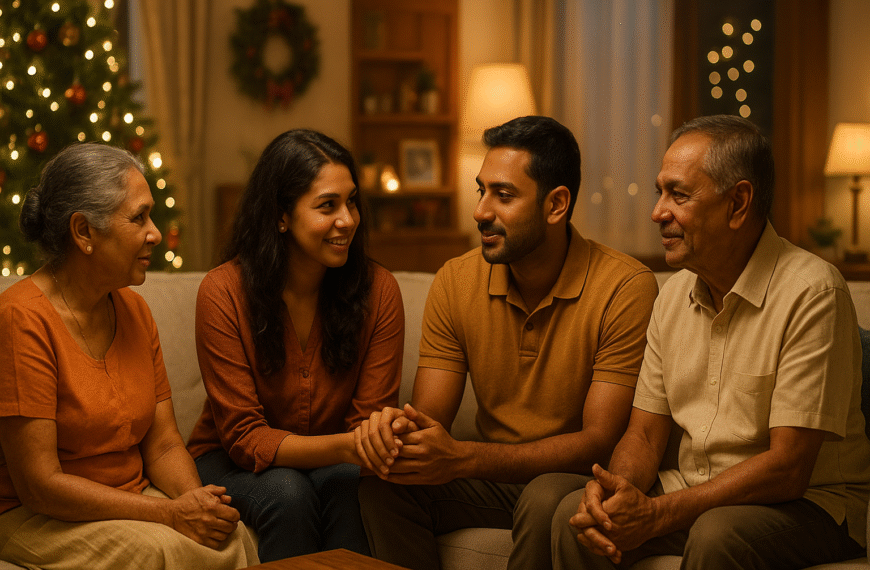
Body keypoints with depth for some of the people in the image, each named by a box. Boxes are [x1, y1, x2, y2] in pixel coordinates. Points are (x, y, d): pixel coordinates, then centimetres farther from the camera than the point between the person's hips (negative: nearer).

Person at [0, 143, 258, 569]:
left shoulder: (133, 309, 8)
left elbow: (163, 444, 8)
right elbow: (39, 484, -20)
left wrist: (197, 499, -14)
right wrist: (171, 513, -22)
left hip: (131, 500, 6)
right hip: (34, 519, -6)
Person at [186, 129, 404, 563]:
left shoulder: (378, 289, -11)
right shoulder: (224, 292, -18)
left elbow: (370, 417, -9)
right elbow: (245, 437, -20)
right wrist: (343, 446, -36)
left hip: (334, 462, 2)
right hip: (231, 462, -1)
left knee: (352, 483, -31)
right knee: (288, 492, -32)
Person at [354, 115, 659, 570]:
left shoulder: (626, 288, -18)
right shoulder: (456, 281, -1)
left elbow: (601, 442, -21)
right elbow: (430, 414, -2)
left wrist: (462, 459, -33)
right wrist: (395, 429, -30)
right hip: (497, 477, 4)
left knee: (547, 499, -36)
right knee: (384, 485, -21)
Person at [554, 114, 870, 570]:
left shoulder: (812, 292, -17)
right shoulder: (675, 294, 6)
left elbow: (787, 468, -21)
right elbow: (645, 434, 7)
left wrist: (656, 515, -25)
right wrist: (612, 488, -16)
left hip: (808, 503, -5)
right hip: (697, 493, 5)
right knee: (575, 515, -18)